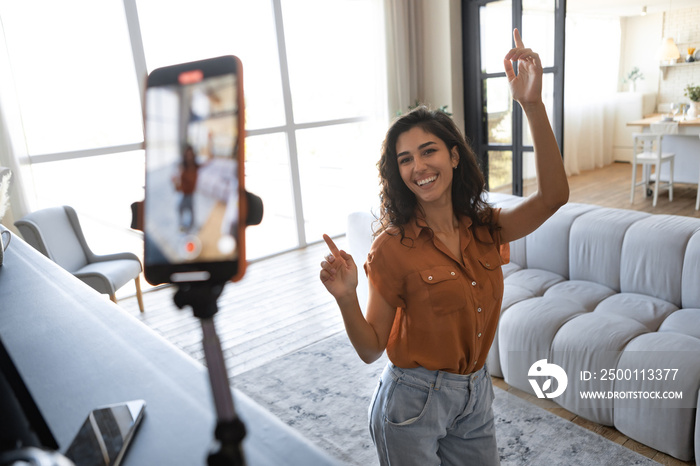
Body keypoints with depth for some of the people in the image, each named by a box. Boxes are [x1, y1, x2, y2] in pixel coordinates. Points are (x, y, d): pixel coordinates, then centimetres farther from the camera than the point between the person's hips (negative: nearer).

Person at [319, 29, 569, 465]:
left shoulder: (484, 229, -4)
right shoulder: (393, 247, -18)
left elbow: (553, 196, -18)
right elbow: (371, 349, -13)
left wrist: (533, 104, -25)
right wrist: (346, 298, -34)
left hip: (475, 397, 5)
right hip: (413, 402, -5)